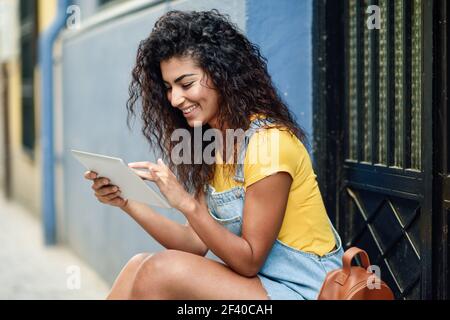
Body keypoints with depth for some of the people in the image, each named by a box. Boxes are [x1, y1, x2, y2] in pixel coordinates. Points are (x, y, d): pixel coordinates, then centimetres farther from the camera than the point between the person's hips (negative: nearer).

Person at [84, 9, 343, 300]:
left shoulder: (267, 141, -17)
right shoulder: (210, 144, 9)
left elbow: (249, 260, -16)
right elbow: (197, 243, 5)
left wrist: (187, 204, -25)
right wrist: (127, 202, -5)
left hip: (299, 289, -8)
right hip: (255, 279, 8)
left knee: (162, 269, -22)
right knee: (141, 266, -10)